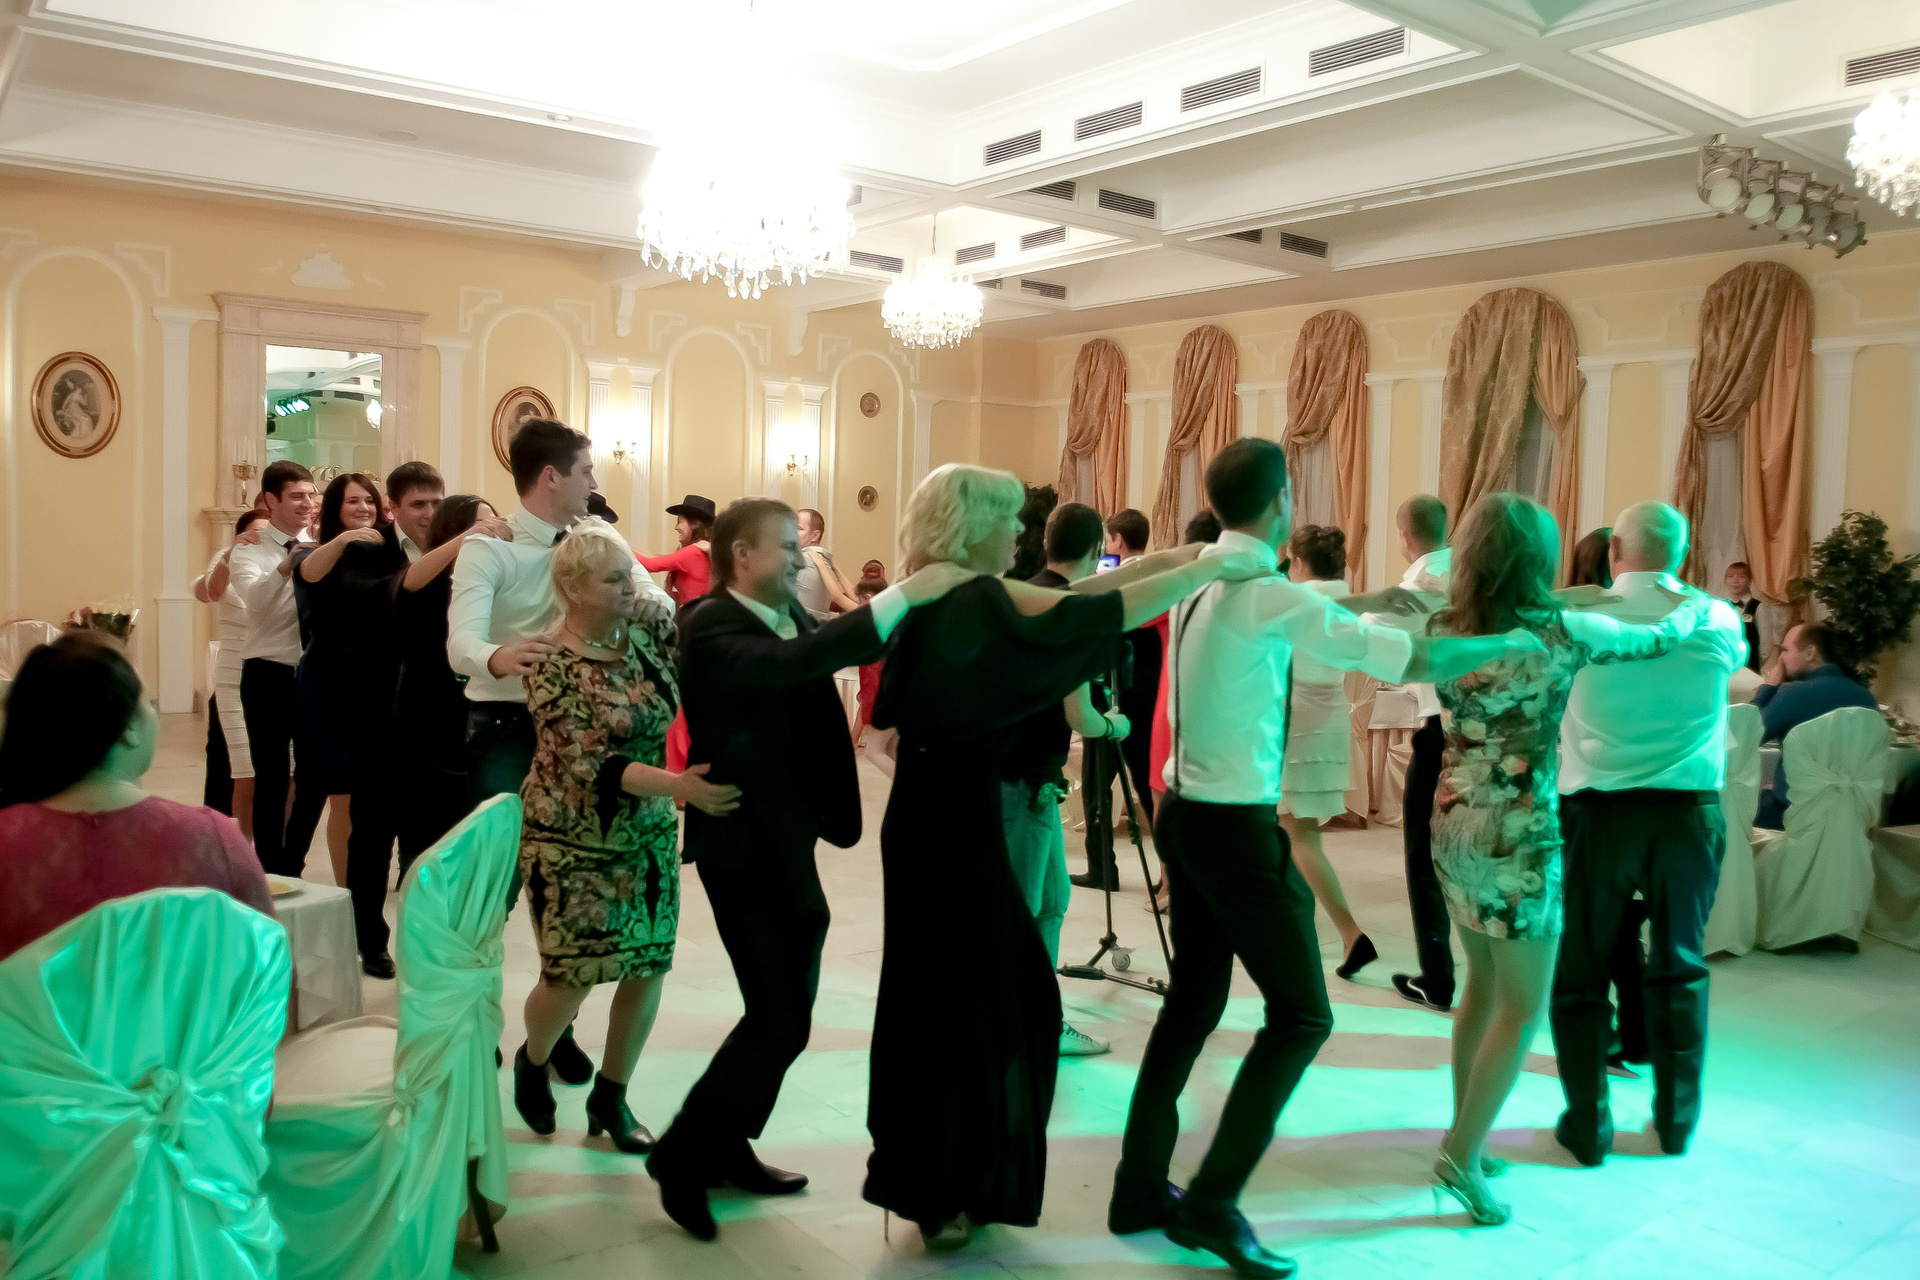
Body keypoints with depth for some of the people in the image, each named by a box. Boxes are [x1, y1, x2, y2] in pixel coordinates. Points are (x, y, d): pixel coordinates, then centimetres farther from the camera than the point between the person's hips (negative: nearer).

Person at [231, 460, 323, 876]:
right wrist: (287, 566, -38)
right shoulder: (249, 551, -4)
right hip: (268, 674, -4)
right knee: (272, 779, 3)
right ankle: (271, 871, 16)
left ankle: (292, 864, 27)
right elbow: (255, 601, -24)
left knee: (317, 774, 10)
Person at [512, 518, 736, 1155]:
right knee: (573, 974, -1)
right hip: (574, 842, -5)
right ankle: (532, 1061, 34)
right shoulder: (553, 668, -17)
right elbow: (591, 764, -25)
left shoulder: (648, 626, -2)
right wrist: (676, 785, -37)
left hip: (650, 835, 5)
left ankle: (611, 1097, 26)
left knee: (648, 968, 5)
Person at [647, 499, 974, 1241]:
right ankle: (682, 1154, 11)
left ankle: (726, 1148, 31)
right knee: (781, 1021, -6)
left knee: (786, 1012, 16)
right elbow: (792, 663, -38)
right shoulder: (710, 628, -21)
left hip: (786, 841, 9)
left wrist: (915, 605, 0)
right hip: (745, 847, -9)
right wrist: (903, 596, -41)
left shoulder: (790, 615, 5)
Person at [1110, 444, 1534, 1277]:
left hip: (1186, 813, 9)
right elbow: (1416, 660, -15)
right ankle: (1212, 1204, 5)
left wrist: (1366, 609, 21)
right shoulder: (1268, 593, -18)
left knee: (1193, 1000, 17)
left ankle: (1139, 1190, 26)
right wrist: (1520, 640, 0)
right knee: (1301, 1014, 3)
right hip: (1236, 826, -9)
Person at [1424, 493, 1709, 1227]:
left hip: (1454, 822, 6)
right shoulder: (1564, 633, -13)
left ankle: (1462, 1137, 27)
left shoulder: (1445, 629, -1)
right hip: (1519, 832, -6)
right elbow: (1660, 638, 5)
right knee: (1523, 1008, 5)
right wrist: (1700, 605, 26)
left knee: (1483, 985, 20)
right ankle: (1461, 1158, 4)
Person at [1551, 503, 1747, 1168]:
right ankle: (1677, 1121, 26)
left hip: (1597, 809, -2)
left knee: (1581, 971, 9)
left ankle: (1588, 1126, 15)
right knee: (1680, 968, 15)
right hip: (1690, 809, 2)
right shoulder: (1717, 621, 0)